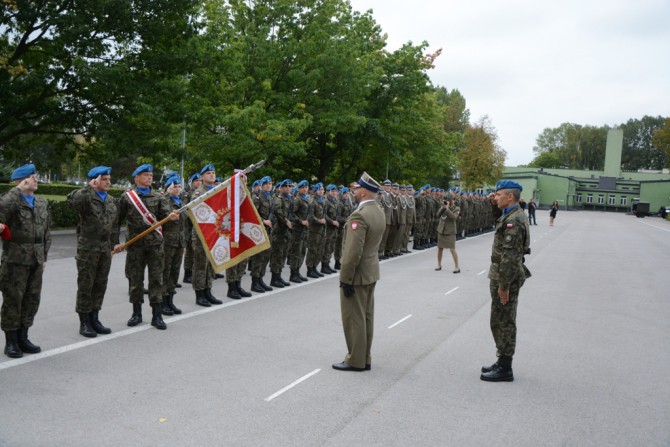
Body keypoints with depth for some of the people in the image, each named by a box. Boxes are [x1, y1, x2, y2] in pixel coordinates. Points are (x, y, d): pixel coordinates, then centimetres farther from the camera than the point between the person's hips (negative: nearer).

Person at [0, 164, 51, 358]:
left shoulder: (42, 204, 13)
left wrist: (44, 256, 15)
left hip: (36, 262, 6)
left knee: (32, 300, 10)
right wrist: (18, 190, -27)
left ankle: (22, 338, 23)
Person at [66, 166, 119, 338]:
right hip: (87, 248, -6)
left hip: (105, 249, 6)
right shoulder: (86, 197, -8)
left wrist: (115, 242, 15)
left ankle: (94, 319, 22)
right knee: (85, 285, 1)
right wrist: (89, 187, -26)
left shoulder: (112, 201, 13)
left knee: (100, 285, 11)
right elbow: (72, 200, -31)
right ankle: (84, 322, 10)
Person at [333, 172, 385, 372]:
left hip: (357, 274, -9)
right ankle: (365, 358, 24)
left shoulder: (359, 216, -23)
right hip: (371, 272, 9)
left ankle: (355, 360, 10)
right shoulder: (379, 212, 6)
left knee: (353, 318, 1)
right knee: (366, 316, 15)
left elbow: (353, 252, -26)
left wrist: (346, 279, -19)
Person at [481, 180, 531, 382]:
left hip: (506, 278, -10)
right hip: (502, 276, 10)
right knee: (501, 322, 17)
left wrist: (503, 286, -22)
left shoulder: (514, 221, -20)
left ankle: (505, 369, 7)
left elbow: (510, 257, -24)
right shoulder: (512, 216, 13)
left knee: (503, 323, -2)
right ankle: (502, 362, 27)